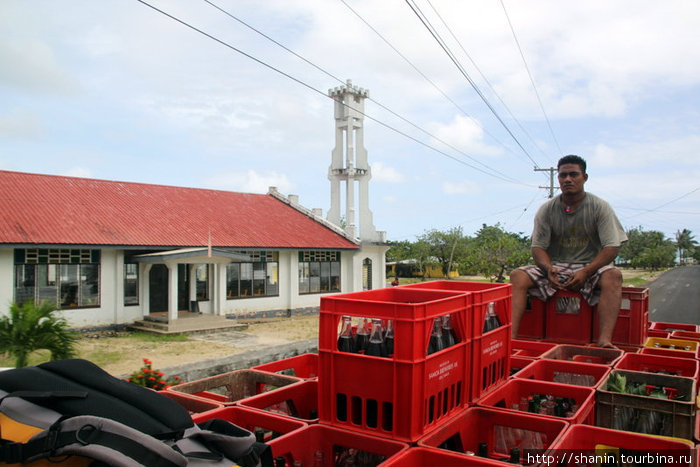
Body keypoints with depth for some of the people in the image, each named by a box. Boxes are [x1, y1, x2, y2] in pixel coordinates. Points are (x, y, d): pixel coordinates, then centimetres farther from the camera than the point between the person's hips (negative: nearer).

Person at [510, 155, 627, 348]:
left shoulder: (600, 207, -1)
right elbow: (538, 247, 2)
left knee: (613, 276, -34)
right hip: (554, 267, 2)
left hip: (591, 266, -1)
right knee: (517, 276, -24)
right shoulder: (546, 209, 3)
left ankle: (604, 341, -45)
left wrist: (586, 272, -22)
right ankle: (511, 336, -37)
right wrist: (548, 269, -21)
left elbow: (612, 247, -7)